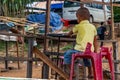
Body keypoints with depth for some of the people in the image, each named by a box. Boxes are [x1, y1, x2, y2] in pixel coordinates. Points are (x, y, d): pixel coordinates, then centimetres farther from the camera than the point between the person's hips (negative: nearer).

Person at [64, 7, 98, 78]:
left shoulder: (79, 26, 1)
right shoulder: (93, 27, 11)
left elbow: (70, 33, 20)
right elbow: (95, 41, 14)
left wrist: (69, 34, 43)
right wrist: (95, 51, 22)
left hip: (80, 50, -6)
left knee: (67, 54, 11)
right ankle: (90, 73, 38)